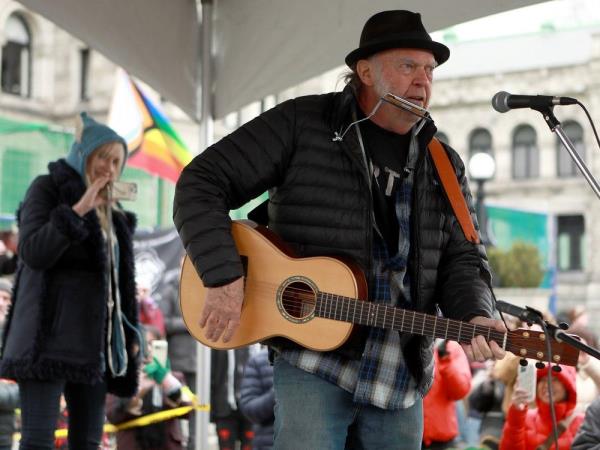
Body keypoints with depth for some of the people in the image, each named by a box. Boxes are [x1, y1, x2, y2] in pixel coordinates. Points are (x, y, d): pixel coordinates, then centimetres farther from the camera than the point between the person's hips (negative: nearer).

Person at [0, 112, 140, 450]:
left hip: (92, 343, 6)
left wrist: (127, 342, 10)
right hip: (51, 337, -6)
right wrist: (77, 210, -17)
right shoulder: (48, 189, 4)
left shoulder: (111, 216, 20)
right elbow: (32, 252, -11)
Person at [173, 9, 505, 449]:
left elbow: (462, 259, 7)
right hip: (312, 362, -4)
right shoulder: (302, 124, -4)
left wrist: (474, 318, -15)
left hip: (402, 378, 5)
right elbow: (201, 183, -6)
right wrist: (224, 278, -17)